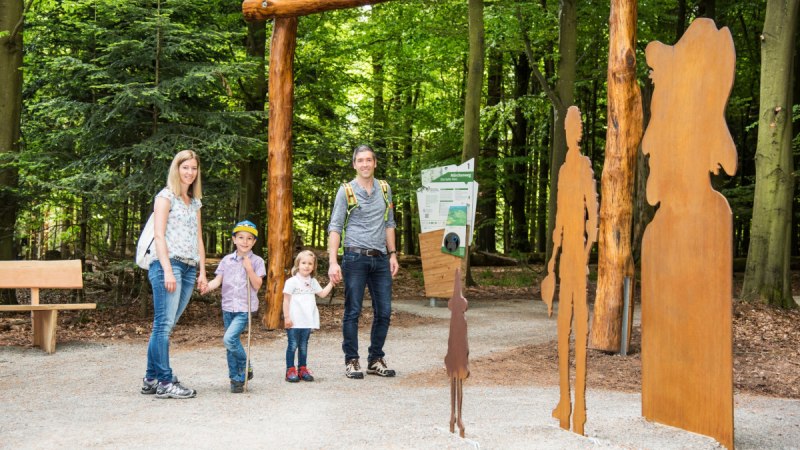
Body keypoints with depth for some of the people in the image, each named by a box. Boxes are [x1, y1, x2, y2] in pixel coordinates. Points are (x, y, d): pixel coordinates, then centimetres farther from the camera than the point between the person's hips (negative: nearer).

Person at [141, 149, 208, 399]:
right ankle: (165, 382, -8)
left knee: (165, 325, 7)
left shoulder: (195, 202, 22)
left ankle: (151, 379, 11)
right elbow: (159, 235, -7)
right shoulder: (166, 196, 1)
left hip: (189, 269, 7)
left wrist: (202, 271, 12)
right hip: (168, 265, -7)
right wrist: (168, 270, -16)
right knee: (164, 324, -9)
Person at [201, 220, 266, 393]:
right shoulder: (227, 260, 6)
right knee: (230, 346, 8)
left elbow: (257, 285, -7)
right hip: (228, 307, 4)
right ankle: (236, 379, 19)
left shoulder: (257, 261, -2)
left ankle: (245, 366, 2)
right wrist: (207, 287, -20)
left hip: (245, 309, -4)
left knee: (229, 339, -21)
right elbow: (218, 280, 0)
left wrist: (249, 268, -18)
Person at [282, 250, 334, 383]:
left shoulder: (313, 282, 12)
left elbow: (322, 293, 19)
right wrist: (286, 317, -11)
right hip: (294, 321, -5)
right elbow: (286, 300, -7)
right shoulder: (292, 281, -7)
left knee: (303, 346, 12)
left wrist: (331, 283, 10)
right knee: (293, 345, -1)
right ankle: (290, 370, 4)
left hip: (307, 321, 6)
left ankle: (302, 369, 19)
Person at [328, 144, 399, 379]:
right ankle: (351, 361, 8)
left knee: (384, 311, 5)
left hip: (380, 259, 5)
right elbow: (335, 227, -5)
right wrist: (333, 262, -13)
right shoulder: (346, 191, -2)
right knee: (353, 311, -1)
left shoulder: (384, 189, 12)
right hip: (356, 257, -4)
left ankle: (376, 360, 17)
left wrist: (393, 254, 12)